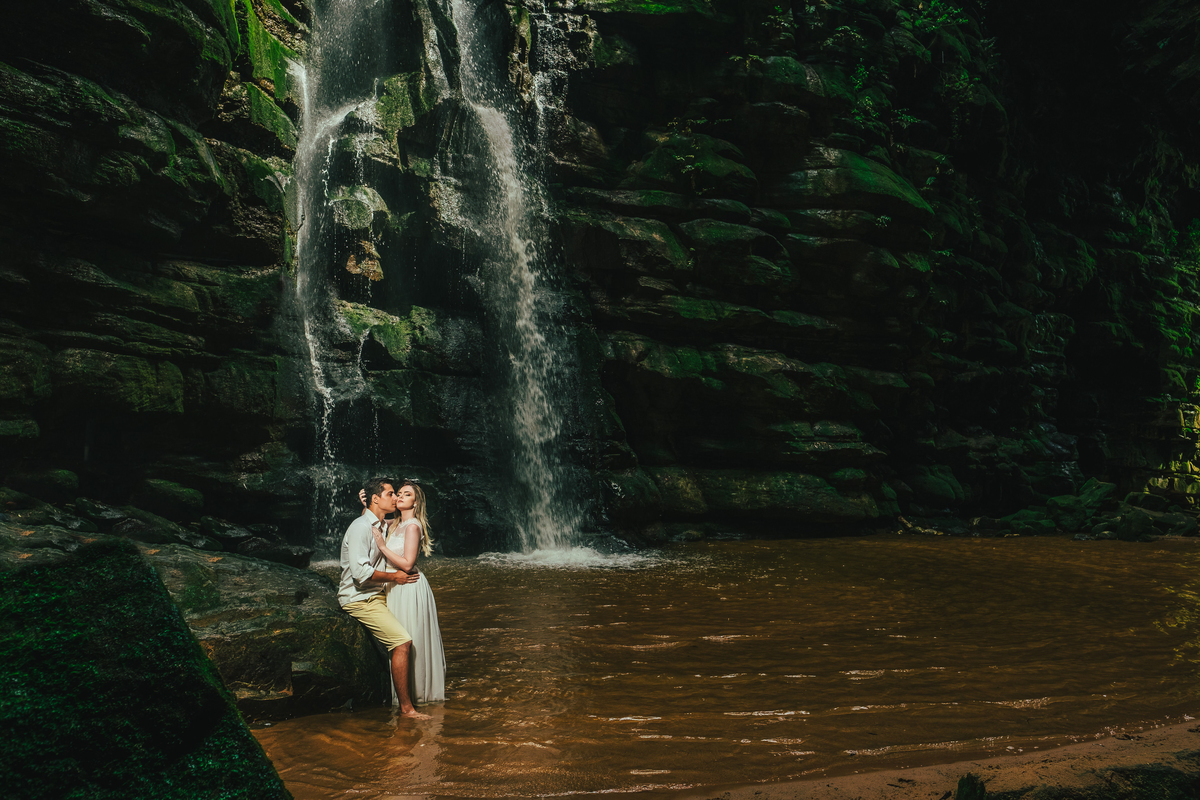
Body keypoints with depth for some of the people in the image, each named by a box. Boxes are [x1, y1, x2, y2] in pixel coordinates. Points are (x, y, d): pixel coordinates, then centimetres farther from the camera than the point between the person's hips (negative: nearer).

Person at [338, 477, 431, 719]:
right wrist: (393, 577, -13)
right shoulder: (361, 527, -15)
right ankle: (405, 706, -12)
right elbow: (360, 572, -24)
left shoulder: (382, 526, 14)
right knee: (402, 640, -20)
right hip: (359, 599, -10)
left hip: (376, 596, 10)